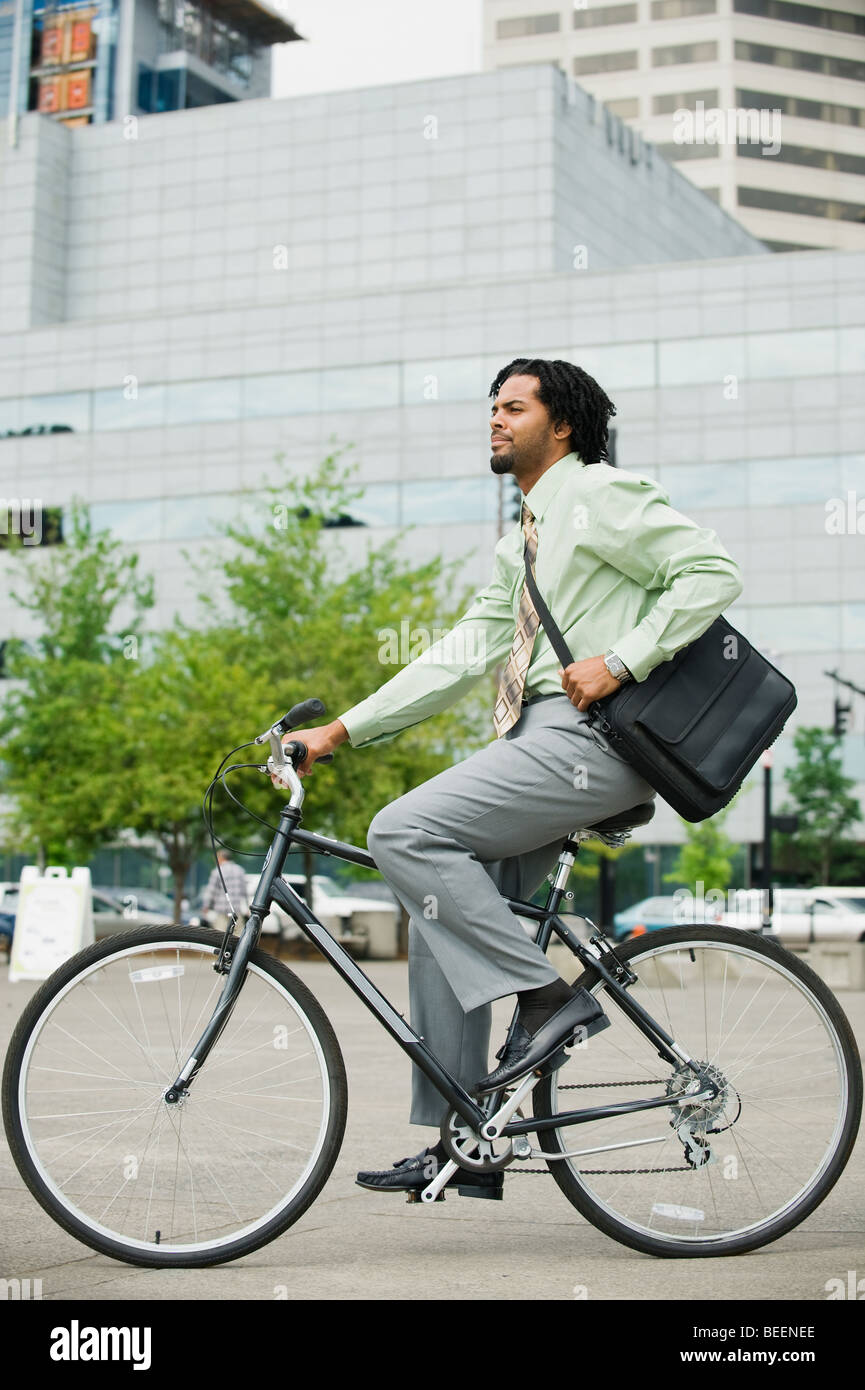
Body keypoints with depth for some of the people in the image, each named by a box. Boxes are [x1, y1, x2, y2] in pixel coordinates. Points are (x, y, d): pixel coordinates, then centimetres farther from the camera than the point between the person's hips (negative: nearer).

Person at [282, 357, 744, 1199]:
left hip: (586, 738, -9)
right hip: (540, 747, 9)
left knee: (404, 833, -19)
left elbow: (712, 572, -11)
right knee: (439, 908, 4)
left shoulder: (600, 495, -1)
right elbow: (459, 657, 19)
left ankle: (548, 998, -12)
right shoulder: (519, 547, 24)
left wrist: (619, 662, -18)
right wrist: (340, 732, 14)